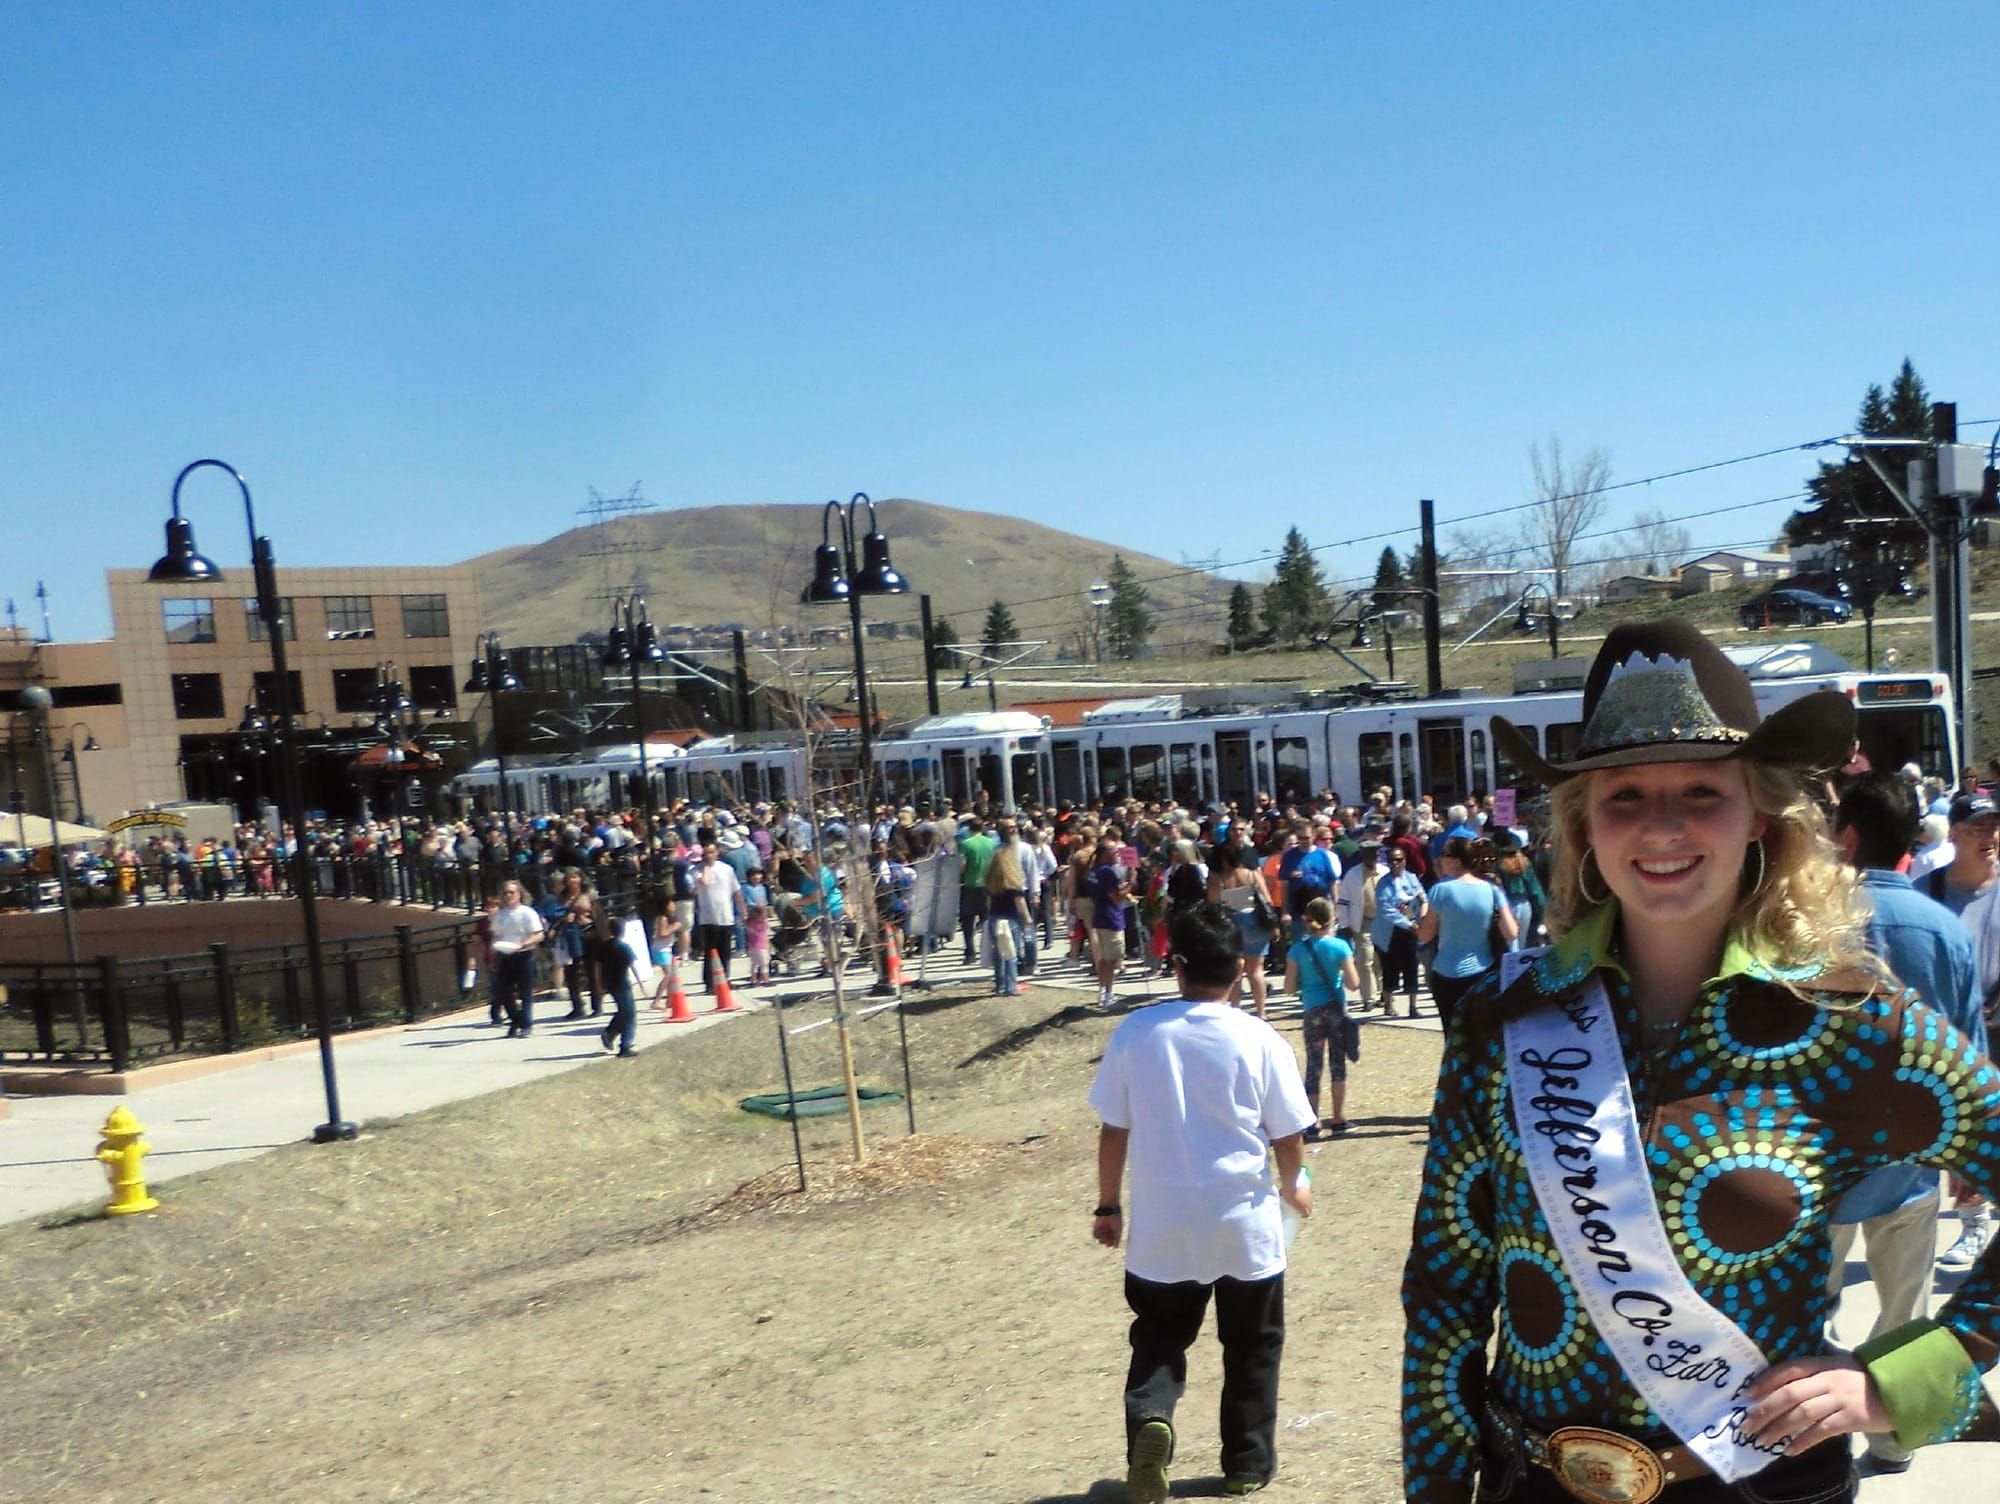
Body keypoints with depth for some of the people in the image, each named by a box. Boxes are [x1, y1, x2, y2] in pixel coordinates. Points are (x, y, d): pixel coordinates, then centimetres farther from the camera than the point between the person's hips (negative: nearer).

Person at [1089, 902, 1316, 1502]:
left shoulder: (1136, 1031, -7)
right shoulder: (1259, 1039, -10)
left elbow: (1114, 1130, -2)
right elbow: (1289, 1138, -3)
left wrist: (1108, 1205, 11)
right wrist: (1291, 1188, 18)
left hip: (1161, 1224, 1)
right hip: (1245, 1223, 0)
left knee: (1160, 1334, 19)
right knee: (1251, 1345, 19)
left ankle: (1149, 1415, -7)